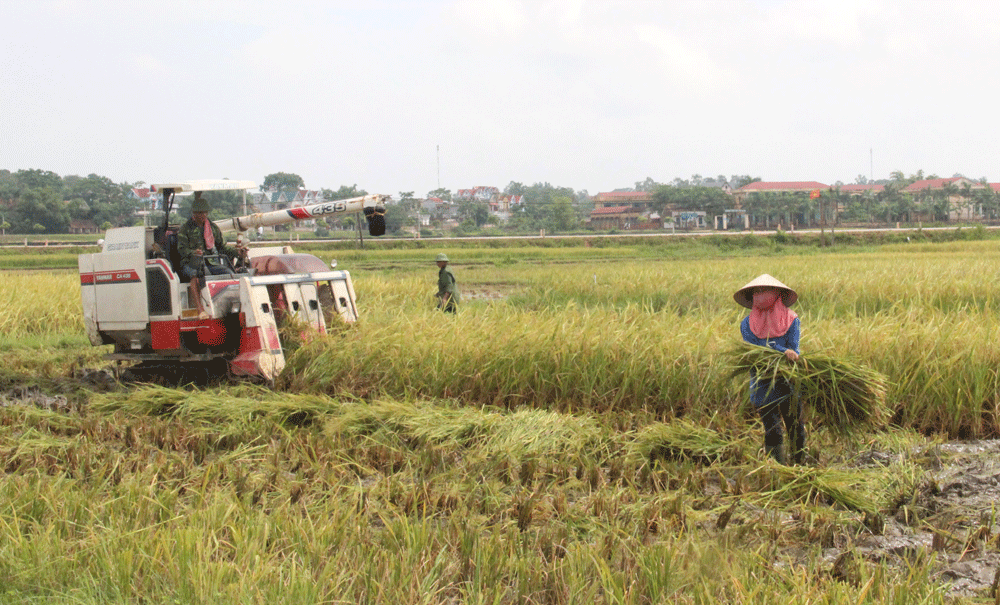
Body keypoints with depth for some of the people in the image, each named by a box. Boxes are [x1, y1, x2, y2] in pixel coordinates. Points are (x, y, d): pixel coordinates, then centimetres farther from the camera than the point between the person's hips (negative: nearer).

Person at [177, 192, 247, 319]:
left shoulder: (213, 227, 20)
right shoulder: (185, 228, 6)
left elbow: (222, 247, 19)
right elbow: (182, 249, -5)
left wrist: (236, 251, 1)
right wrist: (193, 252, -28)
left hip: (211, 263, 4)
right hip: (190, 264, -4)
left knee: (229, 273, -23)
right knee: (196, 276, -38)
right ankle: (200, 310, -50)